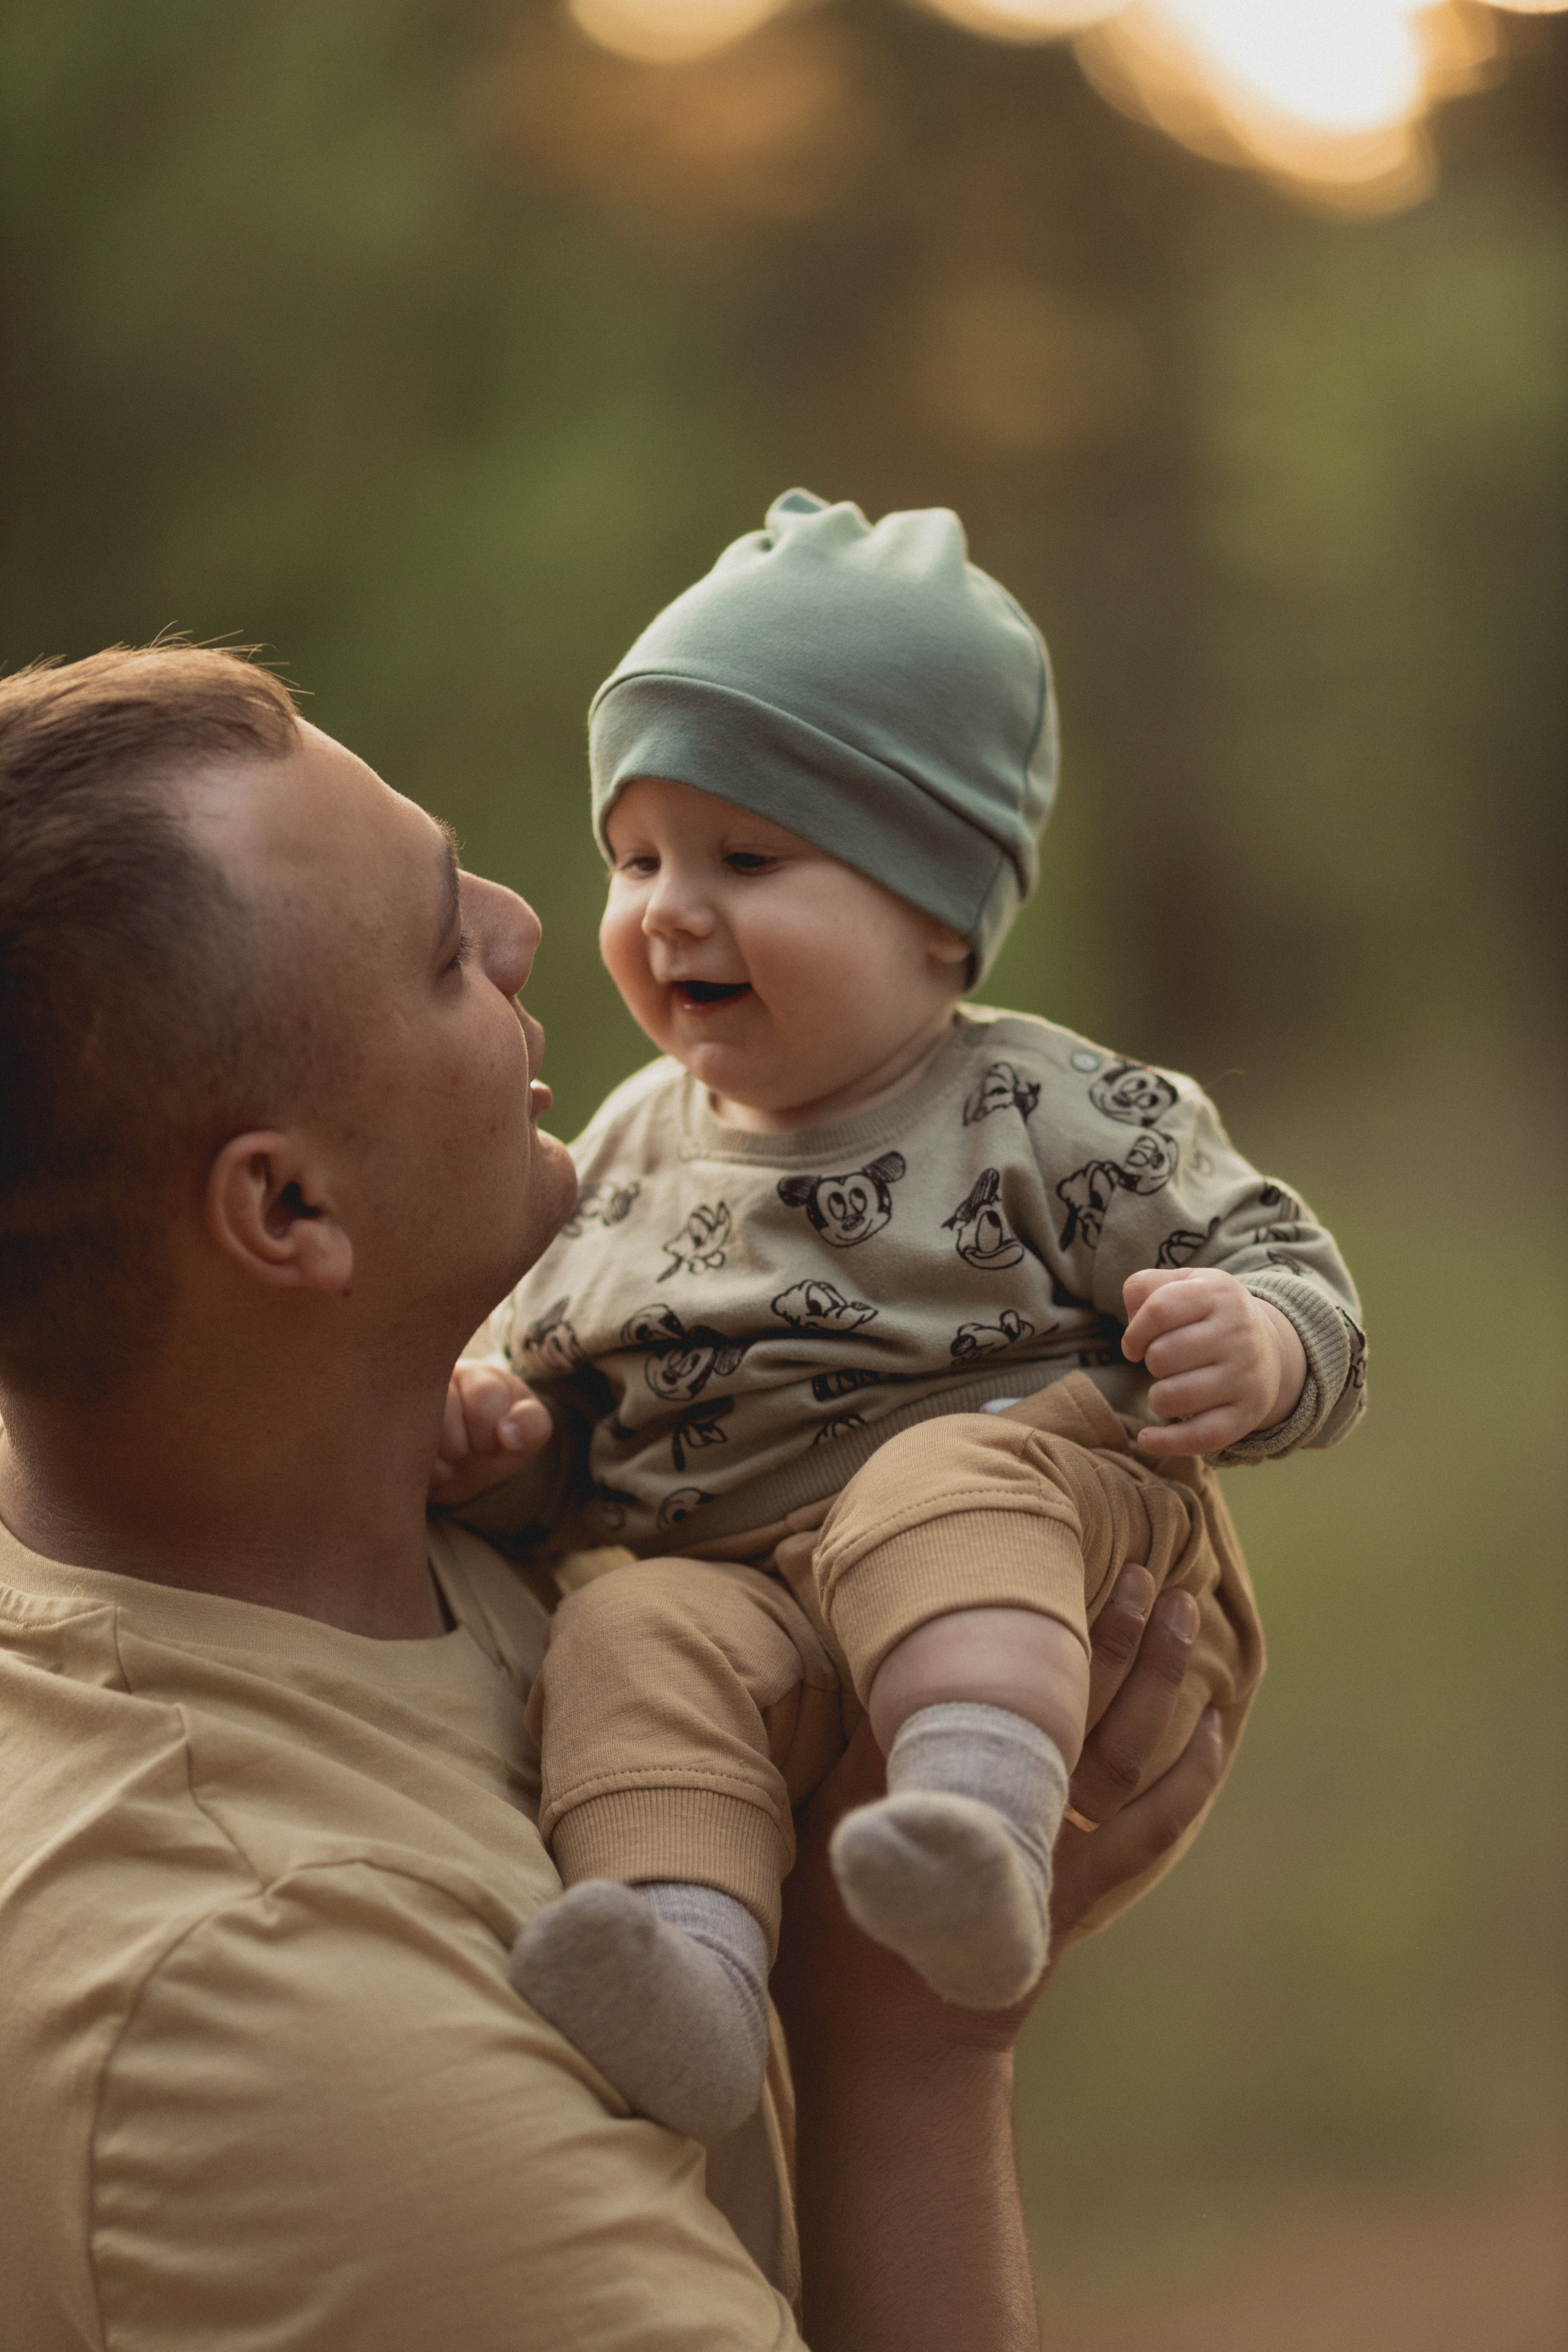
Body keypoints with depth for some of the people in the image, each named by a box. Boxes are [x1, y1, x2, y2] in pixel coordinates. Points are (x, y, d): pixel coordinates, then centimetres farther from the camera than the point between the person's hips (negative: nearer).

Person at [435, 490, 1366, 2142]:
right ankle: (692, 1967, -51)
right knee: (637, 1639, -29)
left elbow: (1297, 1289, 2)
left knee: (940, 1486, -36)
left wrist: (1249, 1349, -21)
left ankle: (986, 1814, -59)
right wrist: (493, 1443, 1)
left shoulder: (1054, 1118, 3)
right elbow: (560, 1418, 25)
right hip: (748, 1594, 4)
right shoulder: (631, 1157, 17)